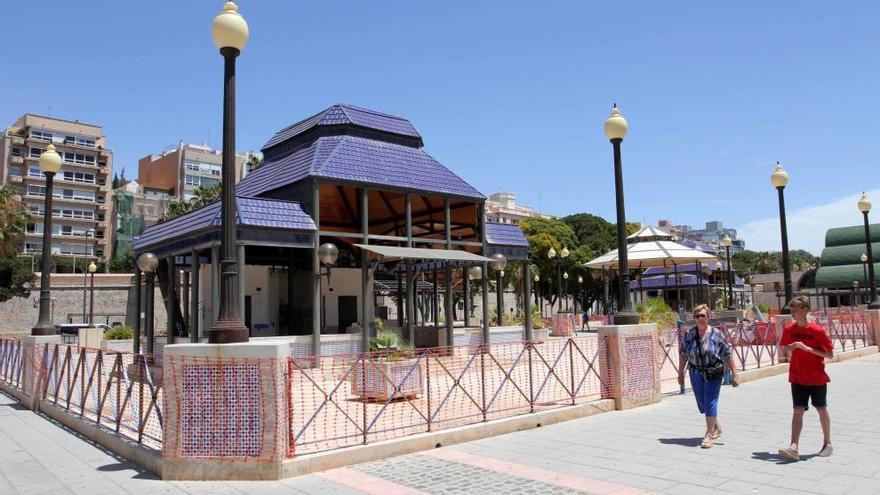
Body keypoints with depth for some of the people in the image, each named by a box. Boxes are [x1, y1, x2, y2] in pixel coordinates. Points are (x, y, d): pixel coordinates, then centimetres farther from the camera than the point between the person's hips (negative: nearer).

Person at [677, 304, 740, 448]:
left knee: (710, 402, -6)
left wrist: (734, 374, -8)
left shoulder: (717, 334, -9)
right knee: (702, 403, 14)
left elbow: (728, 355, -7)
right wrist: (681, 373, 8)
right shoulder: (688, 335, 0)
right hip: (696, 373, 4)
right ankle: (716, 427, 39)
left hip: (713, 373, -4)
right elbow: (682, 354, 6)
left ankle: (710, 434, 4)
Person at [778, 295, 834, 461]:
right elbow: (785, 350, 12)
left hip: (817, 378, -2)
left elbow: (830, 354, -12)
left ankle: (827, 443, 32)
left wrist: (807, 348, -22)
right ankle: (794, 448, -12)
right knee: (797, 411, -4)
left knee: (822, 410, 12)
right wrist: (788, 351, -12)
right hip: (797, 378, 3)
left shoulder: (817, 330, -13)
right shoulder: (789, 329, -1)